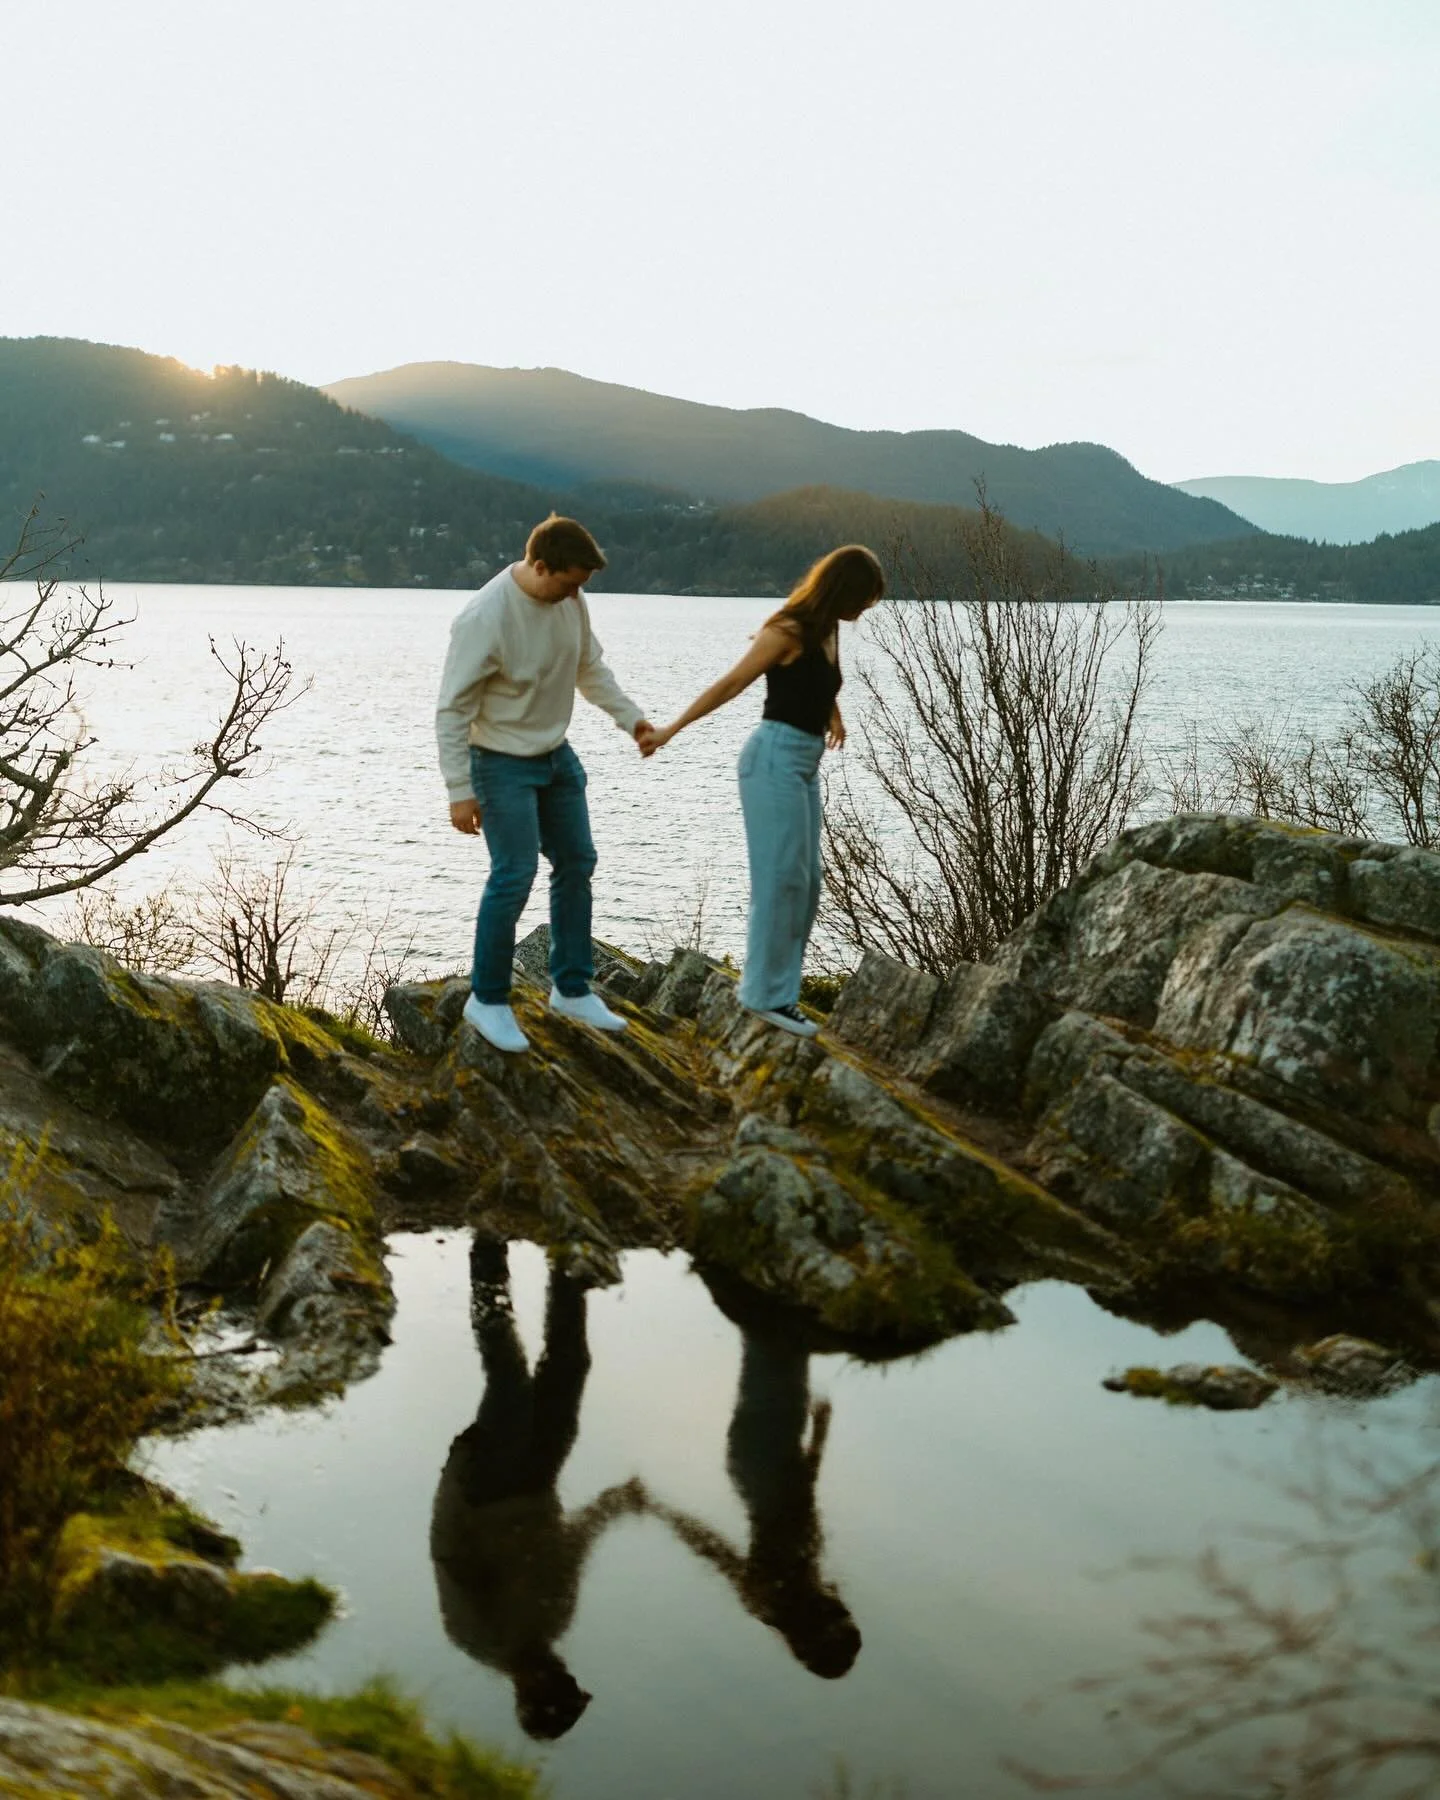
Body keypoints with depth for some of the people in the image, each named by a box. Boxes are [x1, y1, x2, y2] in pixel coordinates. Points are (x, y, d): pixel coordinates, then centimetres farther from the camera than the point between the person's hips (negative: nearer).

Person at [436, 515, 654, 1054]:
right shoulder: (485, 617, -28)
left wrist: (630, 718, 3)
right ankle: (488, 1000, 8)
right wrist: (460, 790, -23)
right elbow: (453, 708, -23)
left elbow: (590, 667, 11)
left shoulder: (569, 599, -7)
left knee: (576, 865, 12)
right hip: (502, 764, -8)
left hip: (556, 756, 8)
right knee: (514, 877, -10)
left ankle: (571, 989, 26)